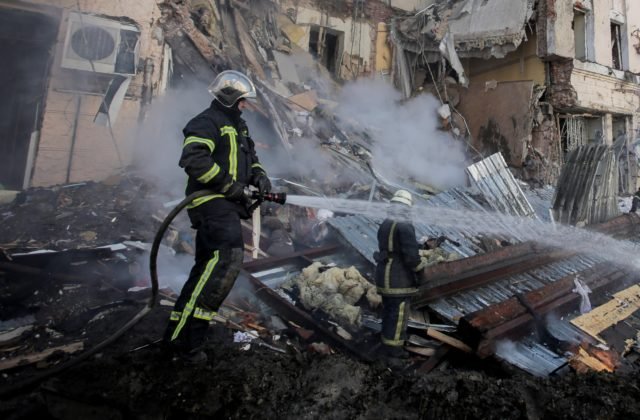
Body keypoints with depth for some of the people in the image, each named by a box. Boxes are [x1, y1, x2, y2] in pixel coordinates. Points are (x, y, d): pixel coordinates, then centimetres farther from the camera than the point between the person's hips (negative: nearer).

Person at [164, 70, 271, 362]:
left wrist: (258, 175, 8)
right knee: (228, 256, -25)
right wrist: (228, 184, -21)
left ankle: (179, 332, 22)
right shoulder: (206, 122, -7)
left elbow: (249, 158, 31)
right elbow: (192, 158, -22)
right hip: (211, 201, -11)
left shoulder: (237, 126, 25)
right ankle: (185, 336, -21)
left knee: (208, 266, 11)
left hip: (225, 203, 11)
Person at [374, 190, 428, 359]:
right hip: (399, 278, -9)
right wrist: (420, 268, -5)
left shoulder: (385, 224, 8)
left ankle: (387, 341, 34)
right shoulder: (404, 226, -21)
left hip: (384, 274, 9)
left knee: (388, 310, 21)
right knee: (399, 314, 4)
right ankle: (393, 347, 14)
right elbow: (411, 255, -24)